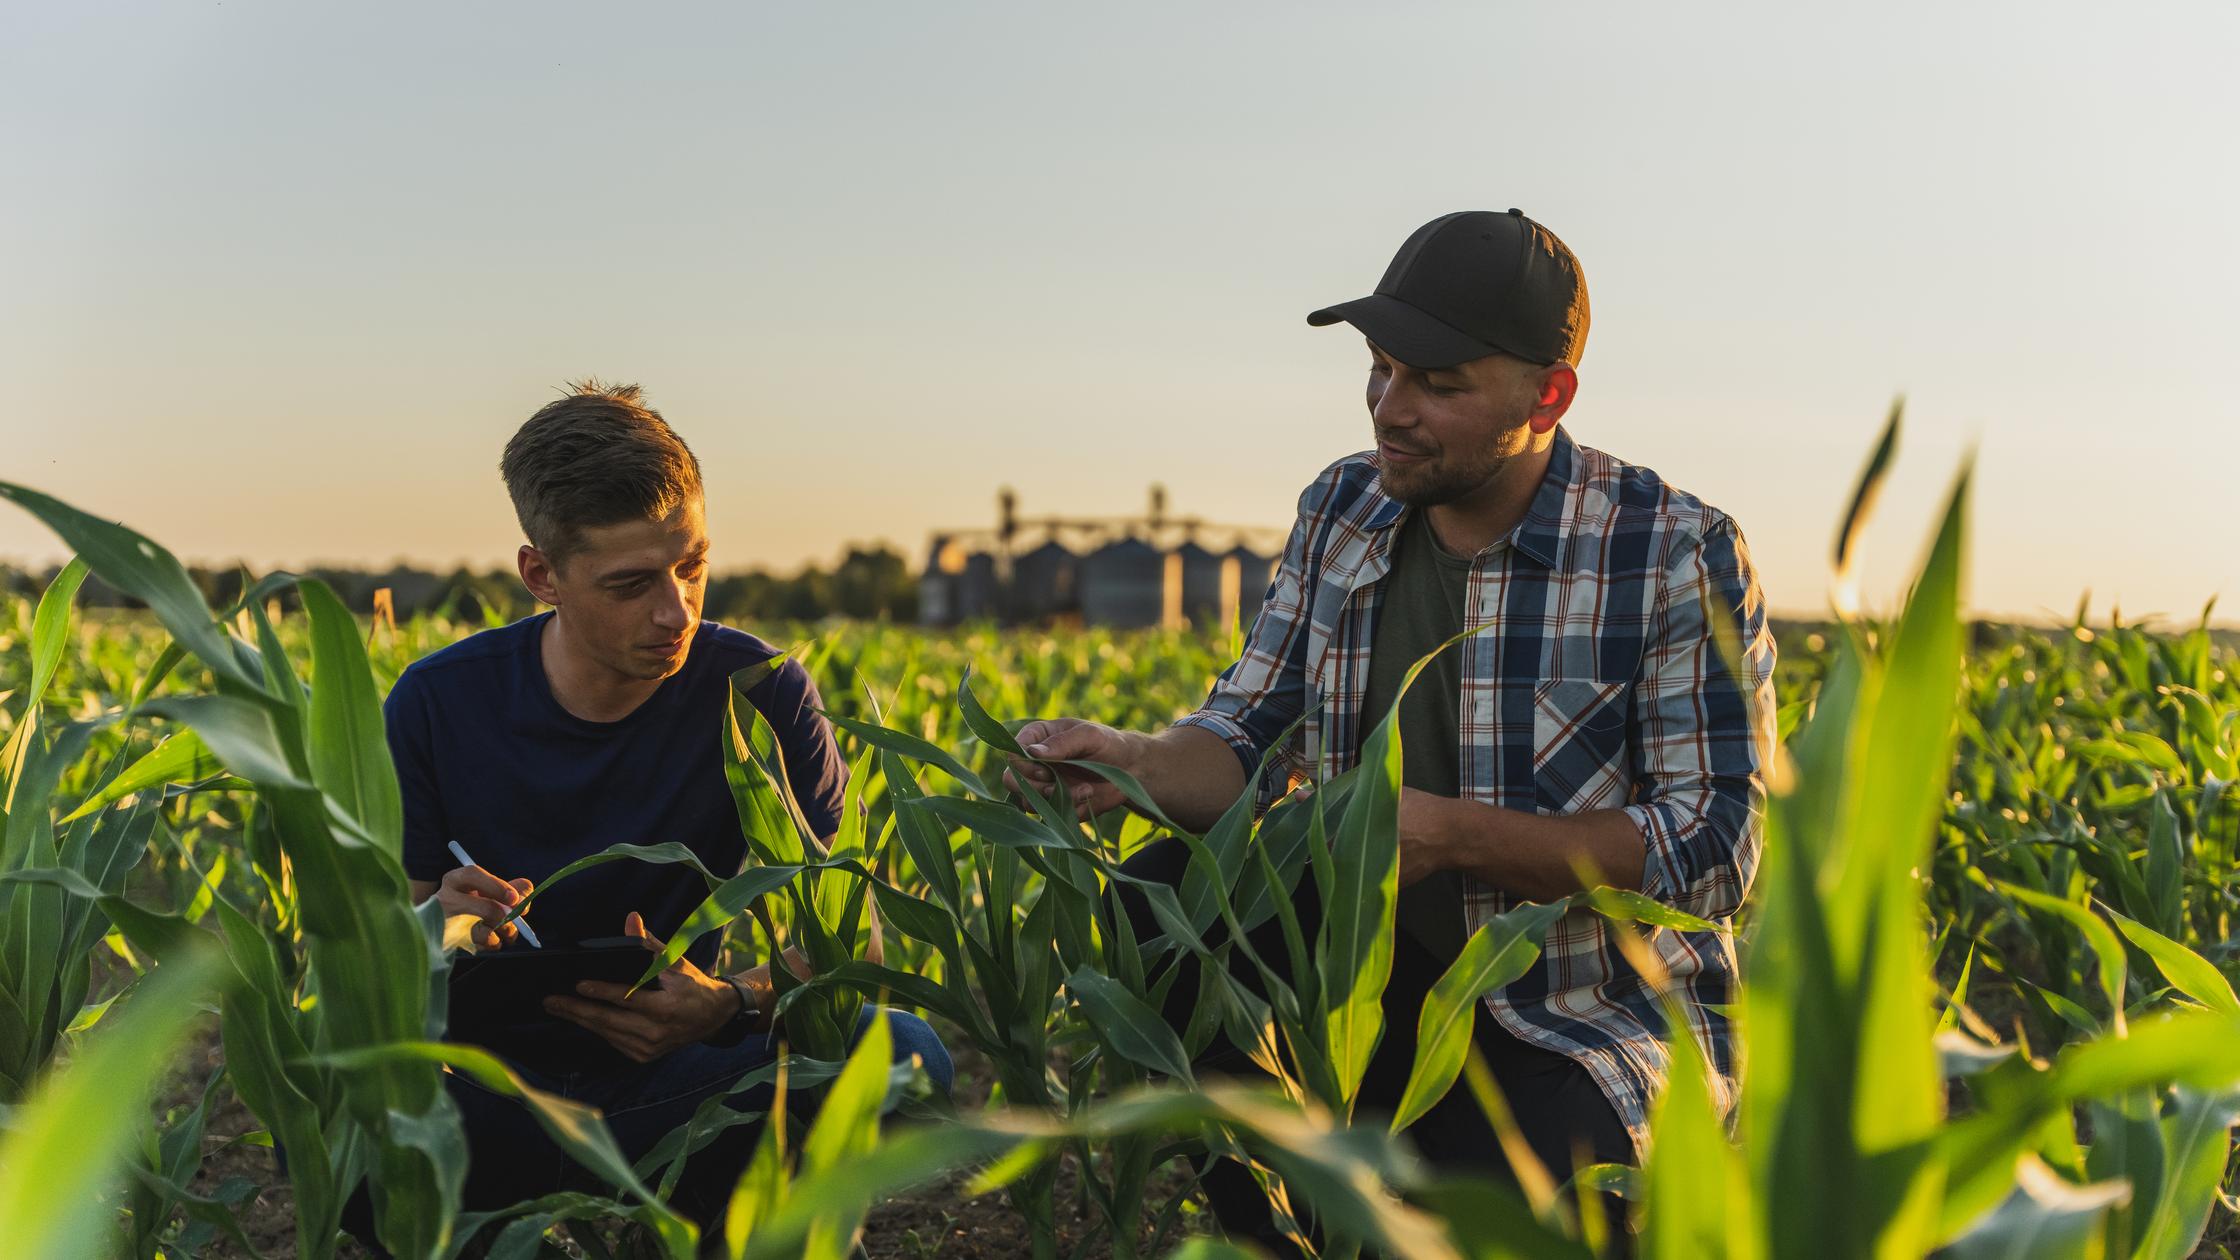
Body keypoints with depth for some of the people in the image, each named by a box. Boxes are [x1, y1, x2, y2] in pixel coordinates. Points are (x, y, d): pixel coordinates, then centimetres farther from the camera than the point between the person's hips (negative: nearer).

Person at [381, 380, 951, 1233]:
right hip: (490, 1083, -1)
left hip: (669, 1079, 2)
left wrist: (736, 1003, -31)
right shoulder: (437, 706, -9)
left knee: (907, 1056, -27)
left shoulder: (758, 693, -9)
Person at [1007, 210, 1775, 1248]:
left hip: (1595, 1021, -5)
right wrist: (1135, 762, -21)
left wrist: (1451, 833, -26)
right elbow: (1244, 745, 3)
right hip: (1381, 964, 6)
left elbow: (1715, 852, -17)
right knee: (1161, 899, -18)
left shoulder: (1680, 556, -14)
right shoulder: (1340, 512, 3)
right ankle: (1276, 1232, 0)